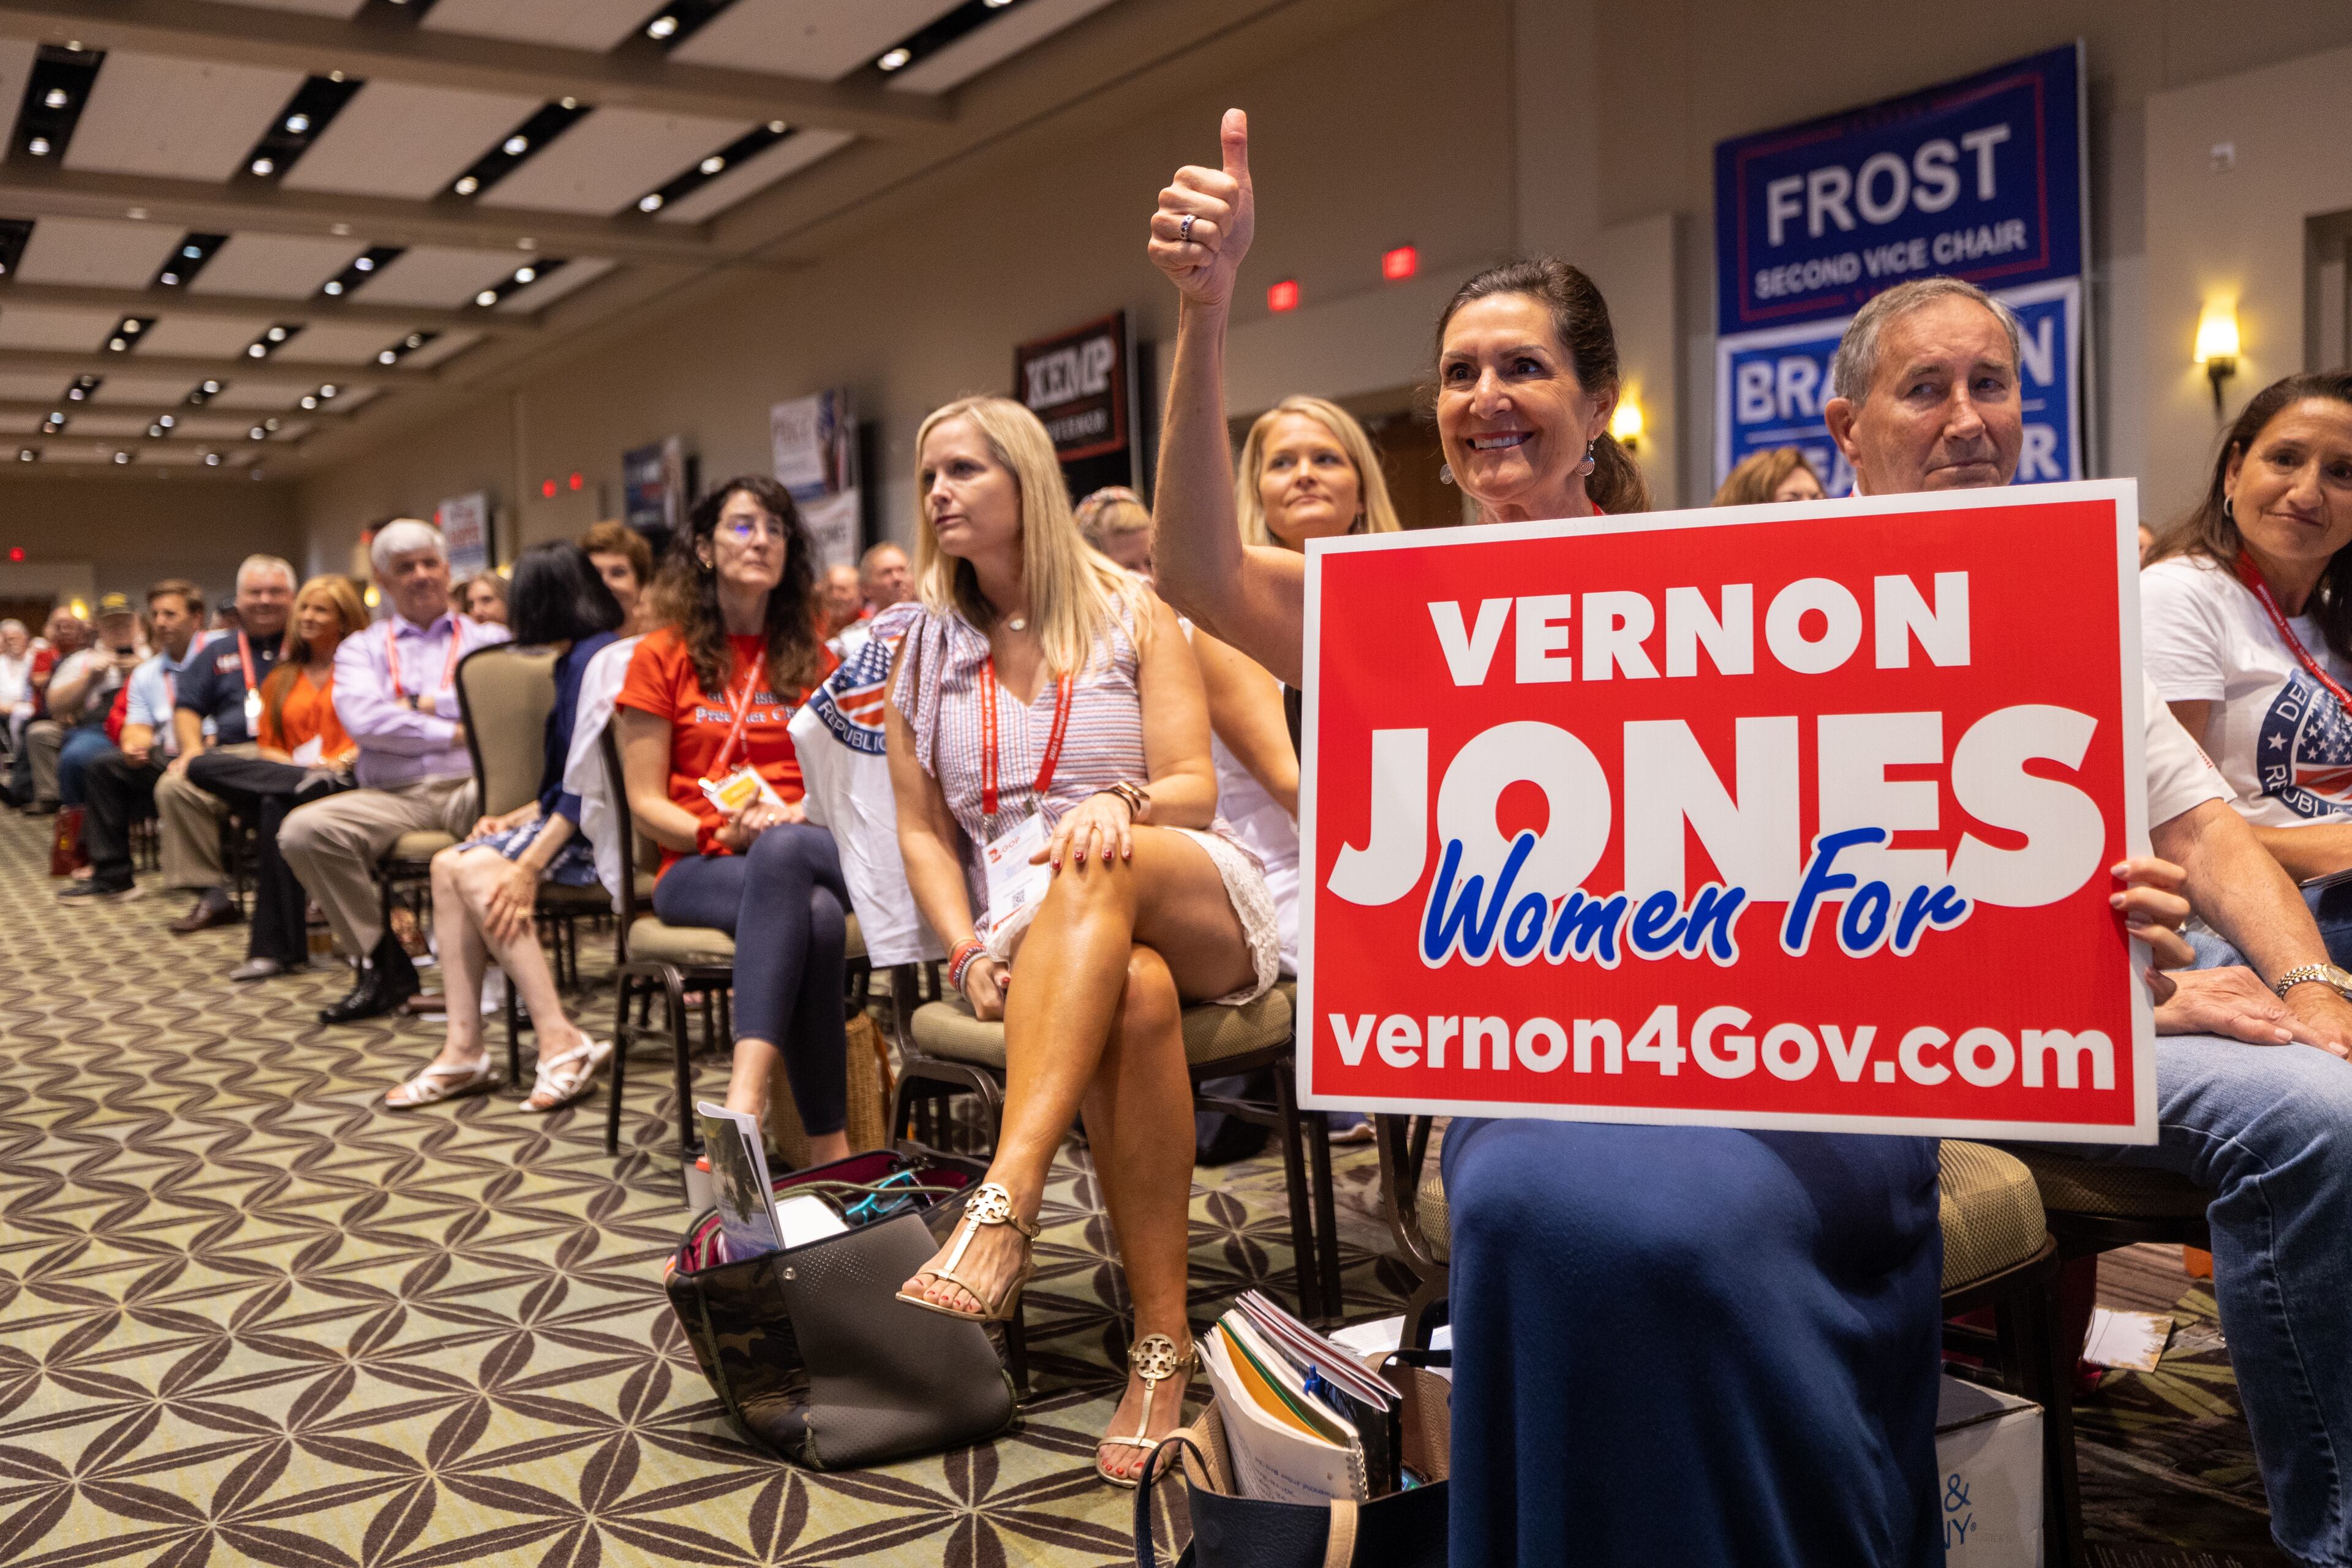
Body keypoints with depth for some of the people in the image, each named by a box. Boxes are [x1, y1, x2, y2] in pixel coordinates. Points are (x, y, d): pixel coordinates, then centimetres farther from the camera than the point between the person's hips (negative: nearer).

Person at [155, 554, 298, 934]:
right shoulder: (219, 650, 26)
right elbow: (188, 707, 25)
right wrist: (193, 748, 5)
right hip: (231, 756, 4)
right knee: (174, 787, -23)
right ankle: (211, 894, -15)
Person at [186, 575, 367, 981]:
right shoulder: (281, 677, 25)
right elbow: (268, 748, 19)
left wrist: (344, 761, -16)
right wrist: (300, 768, -3)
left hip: (350, 780, -5)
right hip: (291, 772, 5)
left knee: (278, 806, -37)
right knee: (202, 767, -22)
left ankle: (275, 947, -32)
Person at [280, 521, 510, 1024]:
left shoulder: (489, 640, 19)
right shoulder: (361, 649, 21)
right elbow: (364, 720, 0)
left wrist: (425, 705, 1)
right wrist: (454, 731, -4)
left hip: (472, 786, -2)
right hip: (393, 797, 2)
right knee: (303, 829, -26)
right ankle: (381, 964, -9)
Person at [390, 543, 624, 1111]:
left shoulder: (594, 657, -13)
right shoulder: (577, 659, 18)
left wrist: (530, 864, -23)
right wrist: (518, 819, 7)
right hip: (572, 817, 10)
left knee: (480, 871, -23)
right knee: (449, 865, -3)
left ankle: (560, 1043, -25)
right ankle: (464, 1047, -9)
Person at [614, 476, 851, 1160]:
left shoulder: (813, 659, 19)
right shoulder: (661, 657, 10)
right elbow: (646, 804, 4)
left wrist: (794, 818, -11)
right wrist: (721, 833, -16)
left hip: (803, 848, 2)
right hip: (698, 869, -2)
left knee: (784, 851, -41)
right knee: (814, 915, -39)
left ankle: (746, 1098, -51)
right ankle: (828, 1148, -44)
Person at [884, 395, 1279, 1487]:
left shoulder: (1130, 613, 9)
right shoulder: (926, 652, 17)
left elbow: (1194, 790, 1)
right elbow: (922, 830, 12)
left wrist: (1120, 802, -23)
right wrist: (967, 952, -6)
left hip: (1197, 909, -1)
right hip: (1037, 937, 1)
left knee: (1095, 867, -39)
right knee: (1132, 997, -37)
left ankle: (1003, 1209, -51)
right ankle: (1160, 1346, -37)